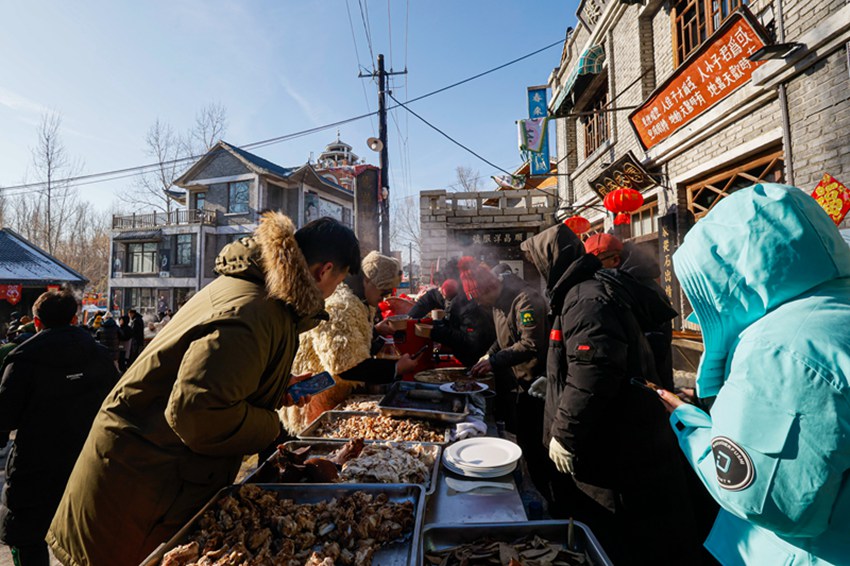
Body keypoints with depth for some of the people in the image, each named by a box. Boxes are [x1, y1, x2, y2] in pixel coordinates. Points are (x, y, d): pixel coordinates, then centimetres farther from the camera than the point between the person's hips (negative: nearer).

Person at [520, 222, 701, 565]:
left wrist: (564, 434, -23)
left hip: (614, 456, -10)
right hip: (603, 449, 10)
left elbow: (592, 373, -31)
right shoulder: (582, 293, 13)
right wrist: (549, 386, 28)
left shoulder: (588, 298, -21)